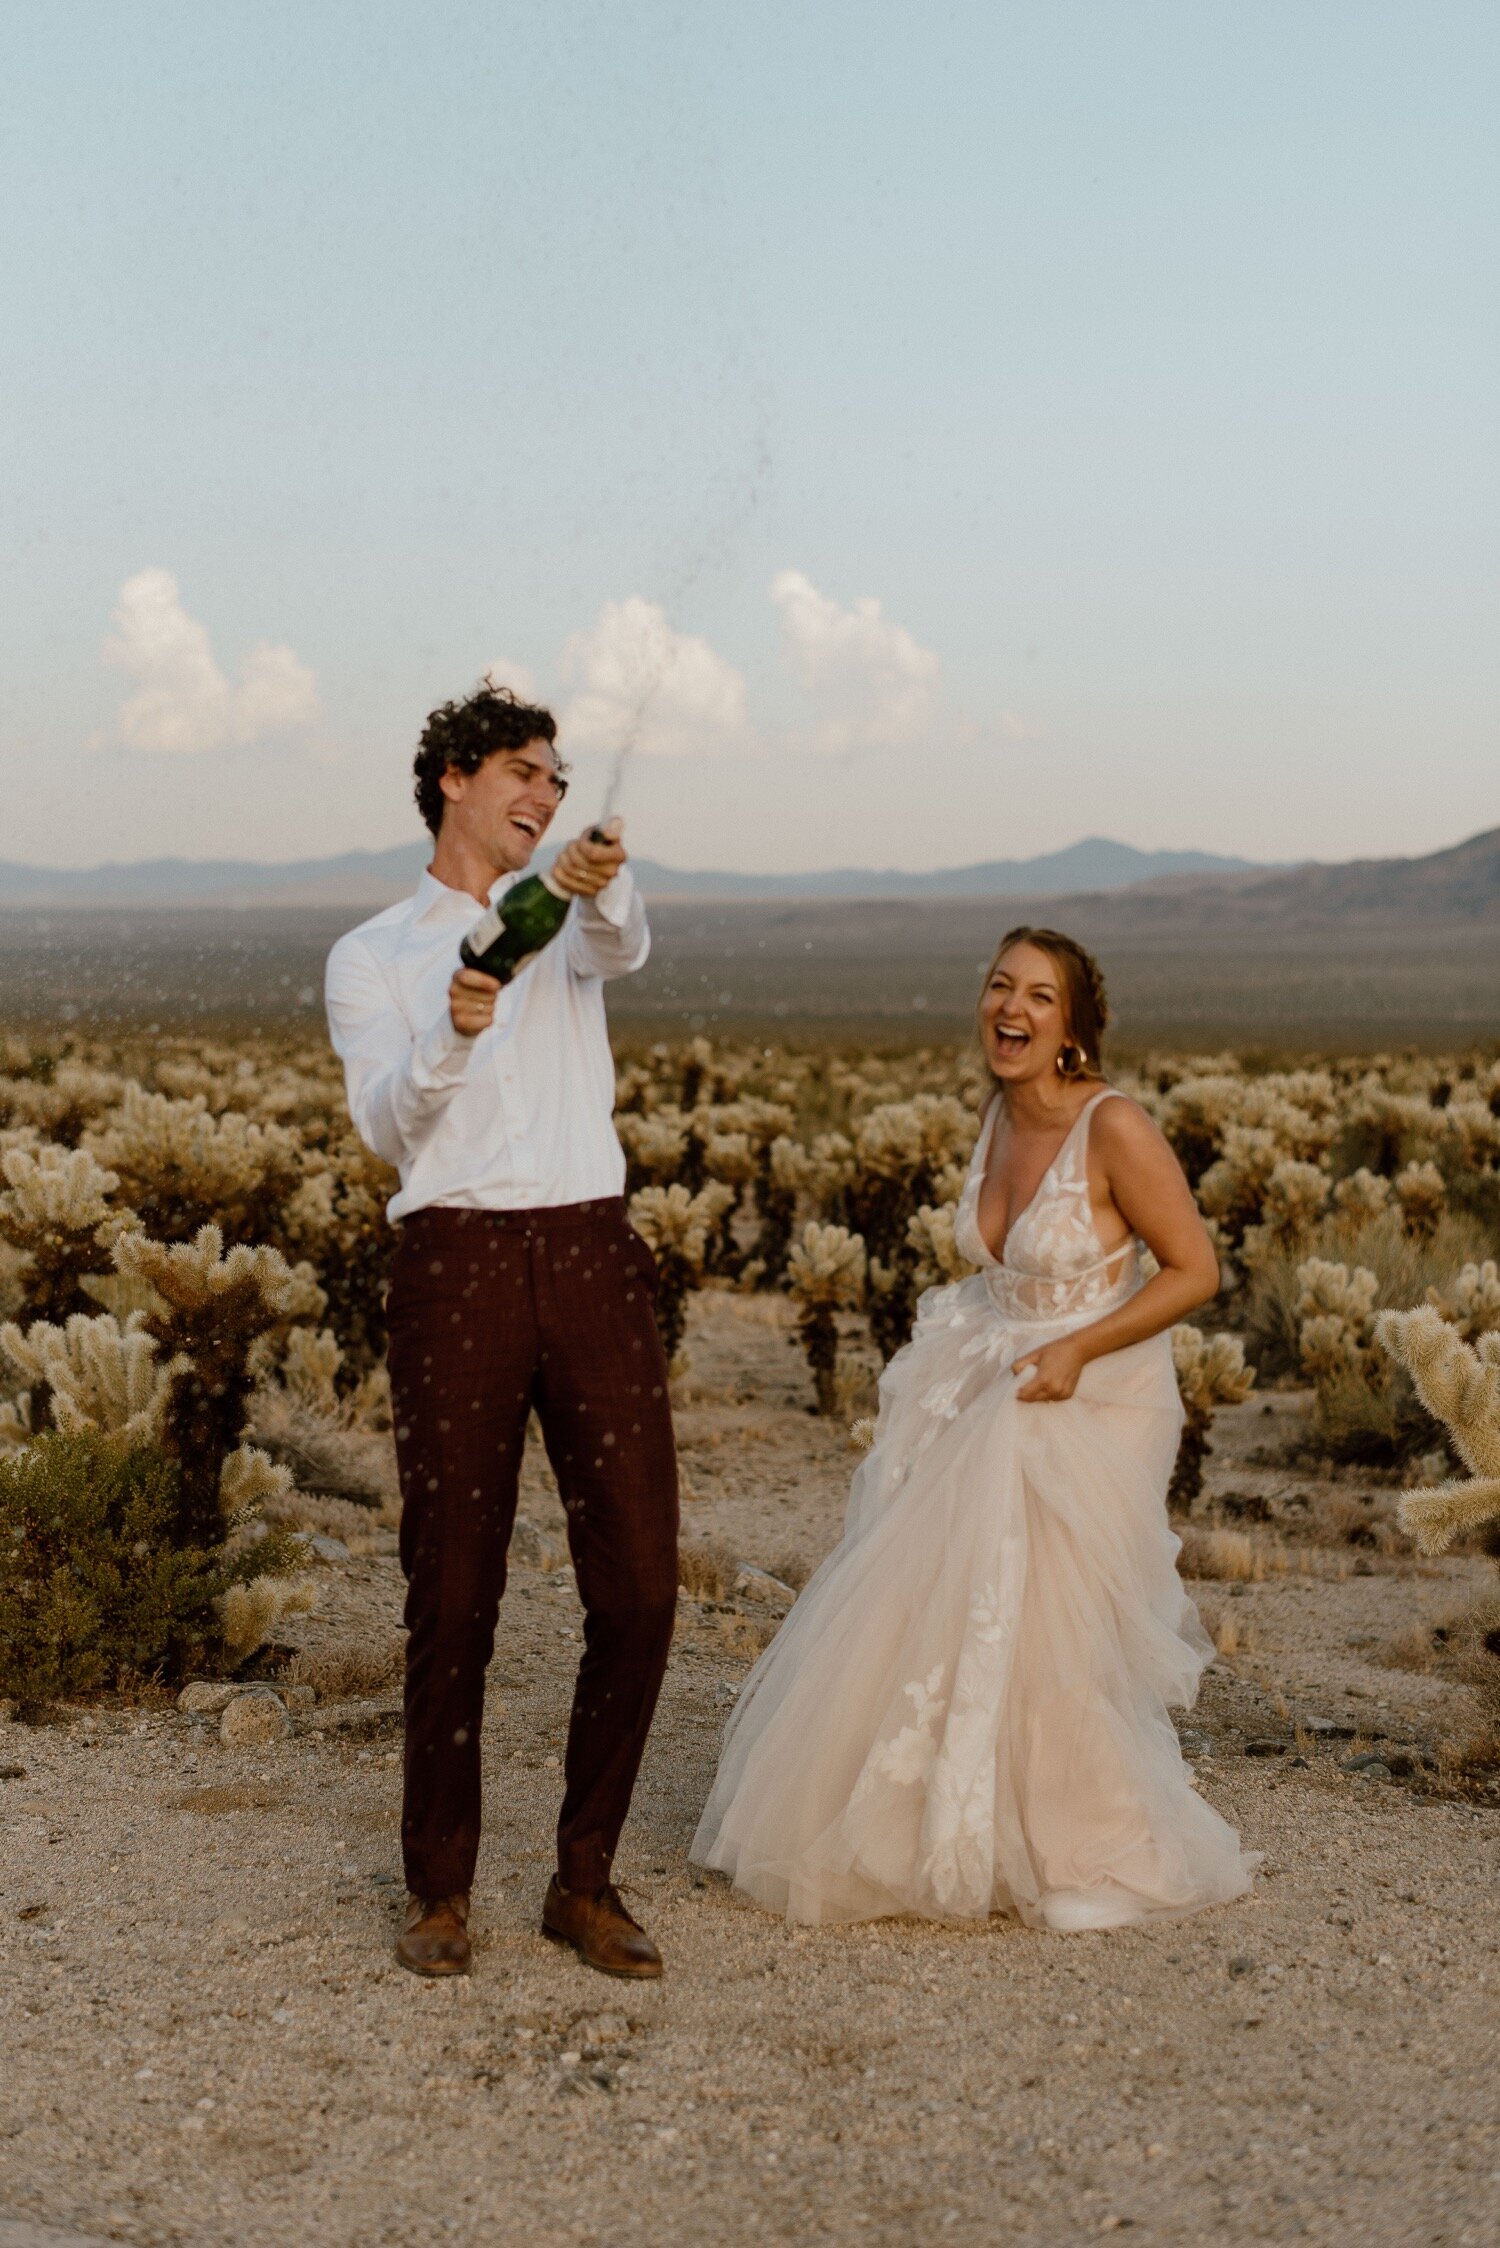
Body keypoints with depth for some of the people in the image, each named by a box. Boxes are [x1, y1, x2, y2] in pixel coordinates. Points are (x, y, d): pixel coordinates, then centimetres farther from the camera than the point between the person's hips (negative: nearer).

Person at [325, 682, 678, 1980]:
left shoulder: (568, 919, 17)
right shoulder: (373, 957, 13)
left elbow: (626, 950, -10)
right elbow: (386, 1129, 0)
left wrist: (602, 888, -33)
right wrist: (449, 1039, -20)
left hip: (593, 1259, 2)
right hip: (457, 1265, -2)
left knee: (638, 1584, -2)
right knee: (453, 1594, 0)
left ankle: (587, 1881, 11)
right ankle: (441, 1886, 14)